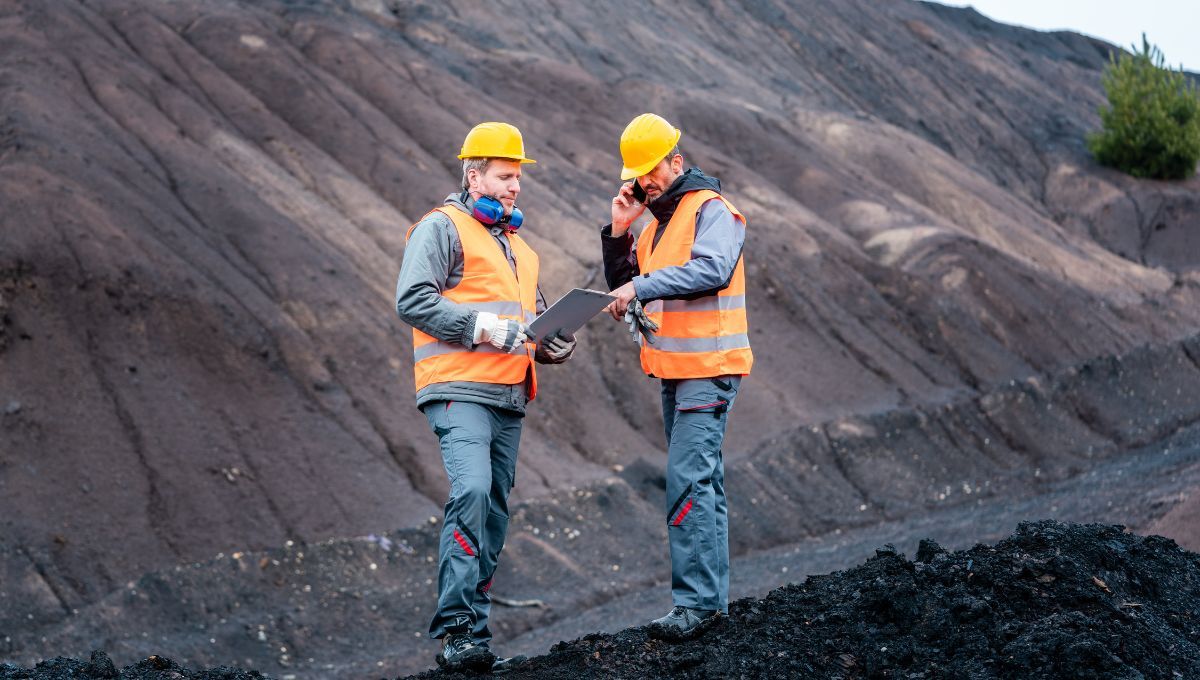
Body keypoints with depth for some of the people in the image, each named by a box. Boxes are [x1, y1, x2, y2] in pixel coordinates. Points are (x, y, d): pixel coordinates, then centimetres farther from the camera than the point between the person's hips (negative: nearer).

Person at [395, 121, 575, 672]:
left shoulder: (516, 244, 26)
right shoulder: (442, 228, -1)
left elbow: (535, 315, 35)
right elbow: (412, 299, -13)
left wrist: (555, 342, 12)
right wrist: (481, 325, -19)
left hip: (508, 398, 9)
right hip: (460, 391, -9)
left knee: (493, 511, 7)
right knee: (472, 492, -23)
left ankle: (473, 630, 11)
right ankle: (457, 628, -24)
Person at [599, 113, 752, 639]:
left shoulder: (711, 210, -9)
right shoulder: (655, 223, 18)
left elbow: (712, 269, -27)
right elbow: (622, 286, 16)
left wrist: (642, 286, -30)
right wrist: (619, 231, 3)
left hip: (708, 368, -10)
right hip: (673, 371, 10)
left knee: (688, 480, -16)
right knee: (701, 481, 13)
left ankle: (695, 599, -18)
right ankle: (713, 594, 18)